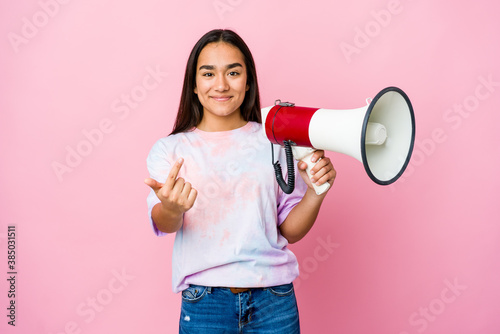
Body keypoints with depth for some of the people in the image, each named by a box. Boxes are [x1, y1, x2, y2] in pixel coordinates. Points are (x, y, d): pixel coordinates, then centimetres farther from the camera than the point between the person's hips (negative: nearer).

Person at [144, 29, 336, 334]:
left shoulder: (274, 141, 3)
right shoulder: (170, 149, 2)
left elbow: (291, 230, 4)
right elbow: (163, 224, -13)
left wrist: (315, 194, -14)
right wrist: (171, 209, -35)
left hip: (274, 300, 1)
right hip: (204, 304, 0)